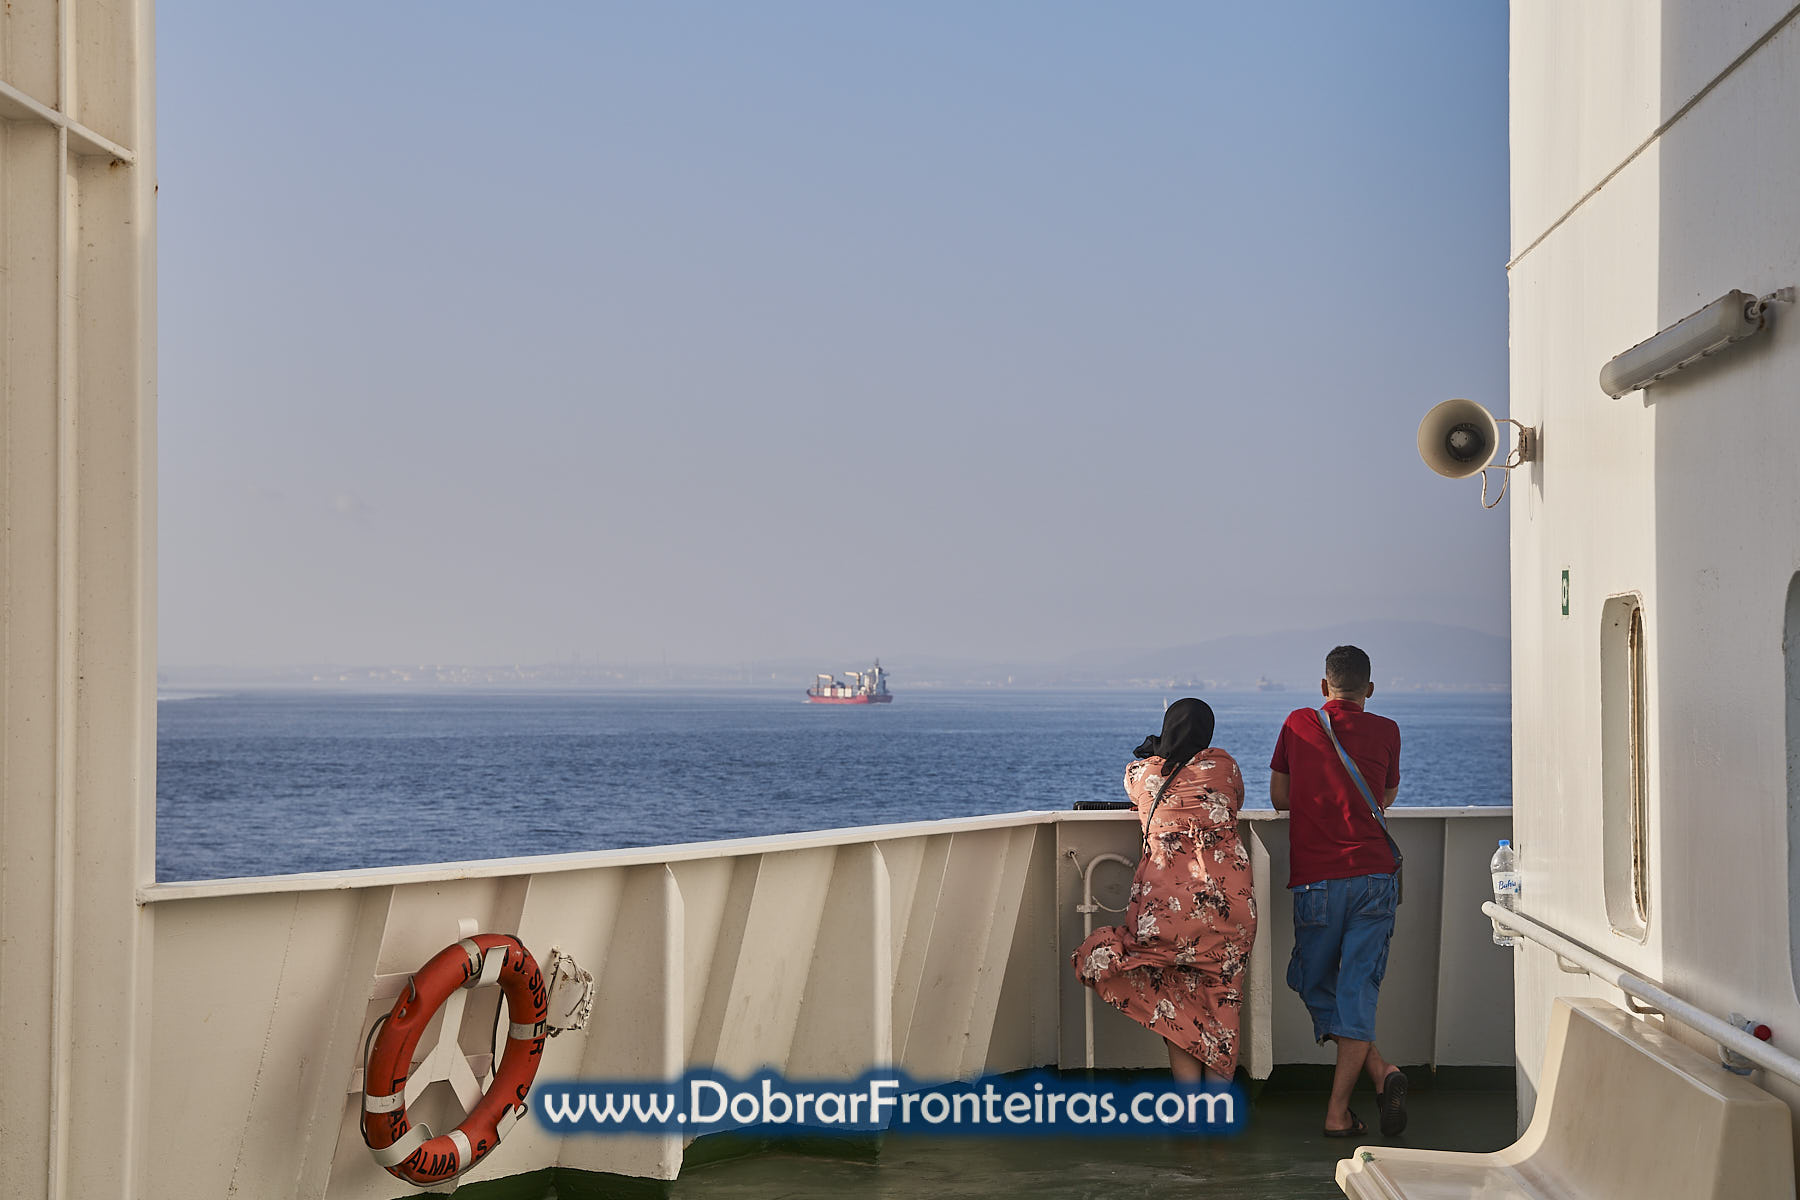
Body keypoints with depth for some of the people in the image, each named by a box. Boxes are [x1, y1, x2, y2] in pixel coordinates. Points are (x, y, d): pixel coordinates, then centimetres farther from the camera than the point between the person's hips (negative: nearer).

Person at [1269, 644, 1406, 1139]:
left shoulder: (1299, 723, 4)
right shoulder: (1385, 731, 5)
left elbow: (1279, 796, 14)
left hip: (1316, 880, -1)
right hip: (1375, 876, 1)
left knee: (1317, 986, 13)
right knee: (1358, 988, 1)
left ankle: (1381, 1071, -4)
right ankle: (1338, 1111, -8)